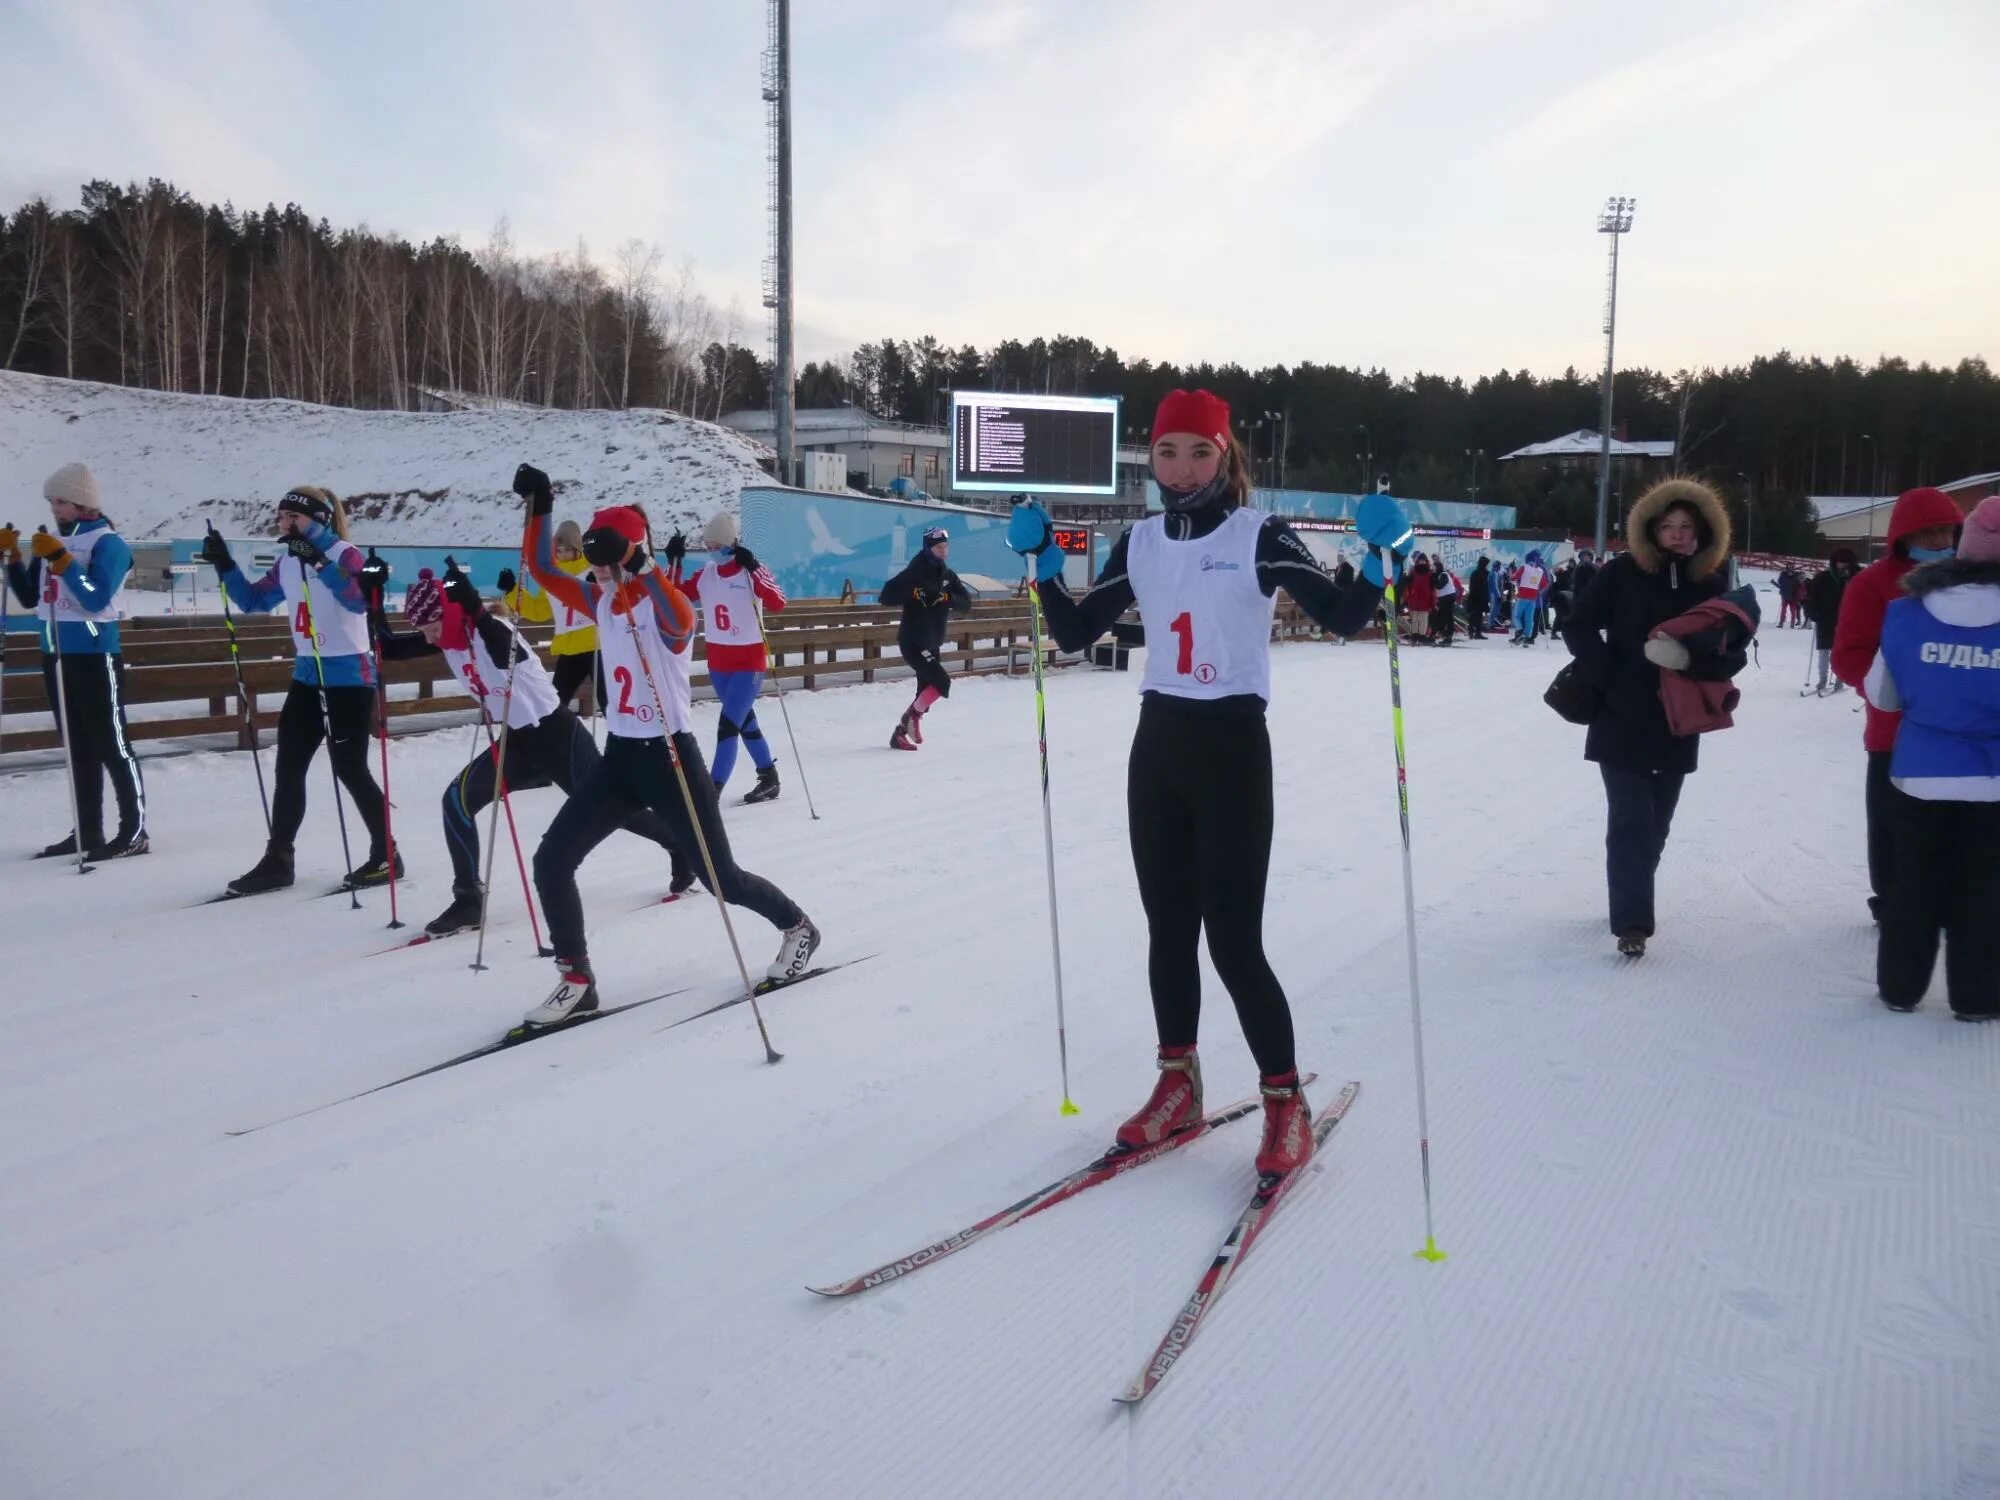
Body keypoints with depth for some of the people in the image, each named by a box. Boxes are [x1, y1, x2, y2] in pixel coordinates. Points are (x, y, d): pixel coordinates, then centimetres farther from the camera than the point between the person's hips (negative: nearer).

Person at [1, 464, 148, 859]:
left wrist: (61, 559, -24)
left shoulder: (107, 542, -10)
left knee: (111, 745, -6)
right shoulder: (55, 541, 12)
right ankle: (87, 830, 17)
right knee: (78, 748, 11)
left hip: (94, 656, -8)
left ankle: (135, 831, -3)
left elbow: (96, 599, -20)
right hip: (56, 656, 8)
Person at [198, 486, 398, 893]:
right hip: (306, 676, 8)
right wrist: (224, 566, 6)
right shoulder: (286, 563, 8)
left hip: (349, 676, -7)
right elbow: (252, 602, 19)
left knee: (349, 769, -3)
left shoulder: (345, 554, -12)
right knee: (288, 768, 7)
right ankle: (278, 860, 15)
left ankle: (385, 855, 11)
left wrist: (319, 561, -38)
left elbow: (359, 601, -30)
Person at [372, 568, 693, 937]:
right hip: (515, 742, 7)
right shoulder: (445, 640, 1)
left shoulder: (491, 631, -22)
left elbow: (503, 647, -45)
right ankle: (468, 899, 1)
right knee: (457, 799, -7)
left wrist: (472, 604, -56)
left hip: (556, 735, -7)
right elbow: (390, 648, 7)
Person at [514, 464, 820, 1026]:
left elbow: (680, 622, -40)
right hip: (619, 755, 7)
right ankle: (577, 981, 10)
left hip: (670, 755, -7)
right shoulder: (600, 601, 5)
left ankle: (798, 928, 29)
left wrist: (641, 566, -52)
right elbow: (542, 570, 9)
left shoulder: (663, 604, -16)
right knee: (551, 861, -2)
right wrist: (539, 507, -1)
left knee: (720, 879, 2)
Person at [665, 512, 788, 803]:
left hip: (749, 660, -7)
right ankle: (768, 776, 31)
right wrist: (674, 562, -6)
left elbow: (778, 604, -27)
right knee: (745, 721, 17)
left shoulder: (752, 571, -13)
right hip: (718, 661, 7)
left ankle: (713, 789, -12)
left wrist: (753, 569, -33)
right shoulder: (705, 574, 2)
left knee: (728, 726, -13)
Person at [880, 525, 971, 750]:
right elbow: (887, 596, -16)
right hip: (912, 642, -7)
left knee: (926, 690, 9)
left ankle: (900, 733, 21)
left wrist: (947, 597, -17)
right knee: (942, 681, -19)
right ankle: (913, 716, 1)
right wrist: (914, 593, -27)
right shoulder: (914, 572, -11)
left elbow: (966, 603, 1)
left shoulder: (948, 575, 8)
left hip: (932, 643, 7)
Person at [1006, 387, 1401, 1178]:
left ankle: (1286, 1102, 11)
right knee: (1168, 928, 12)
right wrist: (1043, 560, -2)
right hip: (1157, 743, 5)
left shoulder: (1260, 536, -7)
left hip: (1232, 743, -5)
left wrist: (1380, 557, -30)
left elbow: (1342, 617, -15)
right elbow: (1075, 633, 8)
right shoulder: (1140, 543, 7)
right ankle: (1178, 1084, 28)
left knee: (1233, 940, -6)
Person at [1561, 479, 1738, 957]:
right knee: (1631, 819, -8)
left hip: (1678, 725, 4)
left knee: (1655, 822, 13)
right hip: (1622, 721, -4)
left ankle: (1631, 903, 30)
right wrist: (1609, 677, -15)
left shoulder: (1711, 584, 4)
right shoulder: (1622, 573, -6)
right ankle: (1632, 920, -8)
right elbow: (1579, 627, -7)